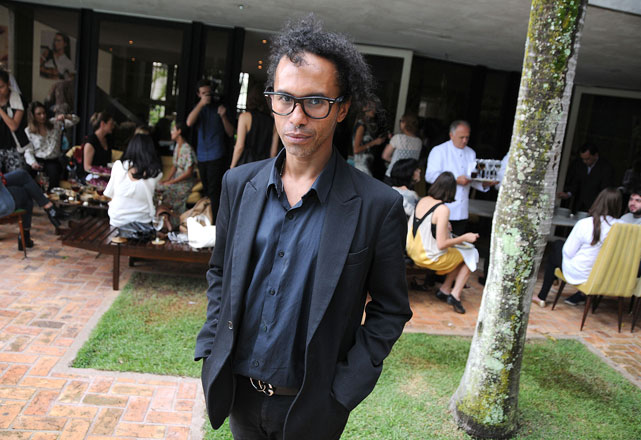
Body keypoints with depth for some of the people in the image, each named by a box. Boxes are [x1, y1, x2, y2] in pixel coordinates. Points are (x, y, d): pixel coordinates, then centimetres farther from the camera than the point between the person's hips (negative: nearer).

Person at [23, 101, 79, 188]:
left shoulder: (55, 123, 12)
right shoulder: (28, 131, 9)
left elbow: (76, 120, 7)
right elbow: (28, 151, 4)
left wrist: (65, 116, -15)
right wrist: (32, 162, -16)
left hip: (53, 161, -1)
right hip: (37, 160, 1)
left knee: (54, 173, -34)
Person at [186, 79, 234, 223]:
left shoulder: (219, 109, 5)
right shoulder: (198, 109, 14)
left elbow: (231, 133, 1)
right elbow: (189, 123, -9)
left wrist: (223, 116, -14)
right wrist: (201, 104, -14)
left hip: (216, 156, -4)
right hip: (202, 156, 4)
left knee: (214, 191, -10)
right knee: (206, 190, 11)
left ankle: (215, 222, -10)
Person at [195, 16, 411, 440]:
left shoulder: (378, 206, -17)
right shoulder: (239, 184, -4)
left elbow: (389, 310, -9)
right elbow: (220, 272, 8)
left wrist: (342, 392, -13)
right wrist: (211, 349, 1)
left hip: (310, 405, -3)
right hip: (238, 390, 4)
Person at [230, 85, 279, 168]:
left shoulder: (245, 117, -4)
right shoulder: (272, 121, 5)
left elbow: (239, 147, -7)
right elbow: (273, 151, 7)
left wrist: (232, 167, 3)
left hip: (245, 164, -3)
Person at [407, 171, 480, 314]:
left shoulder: (422, 201, -2)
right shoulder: (443, 209, -23)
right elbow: (441, 244, -23)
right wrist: (465, 237, -11)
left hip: (413, 252, 7)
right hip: (430, 258, -7)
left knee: (459, 254, 22)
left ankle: (445, 290, 18)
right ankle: (455, 295, 8)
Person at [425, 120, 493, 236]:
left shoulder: (471, 153, 18)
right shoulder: (439, 151, 0)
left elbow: (473, 179, 17)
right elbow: (430, 176, -12)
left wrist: (485, 184, -5)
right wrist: (456, 180, -18)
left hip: (462, 211, 5)